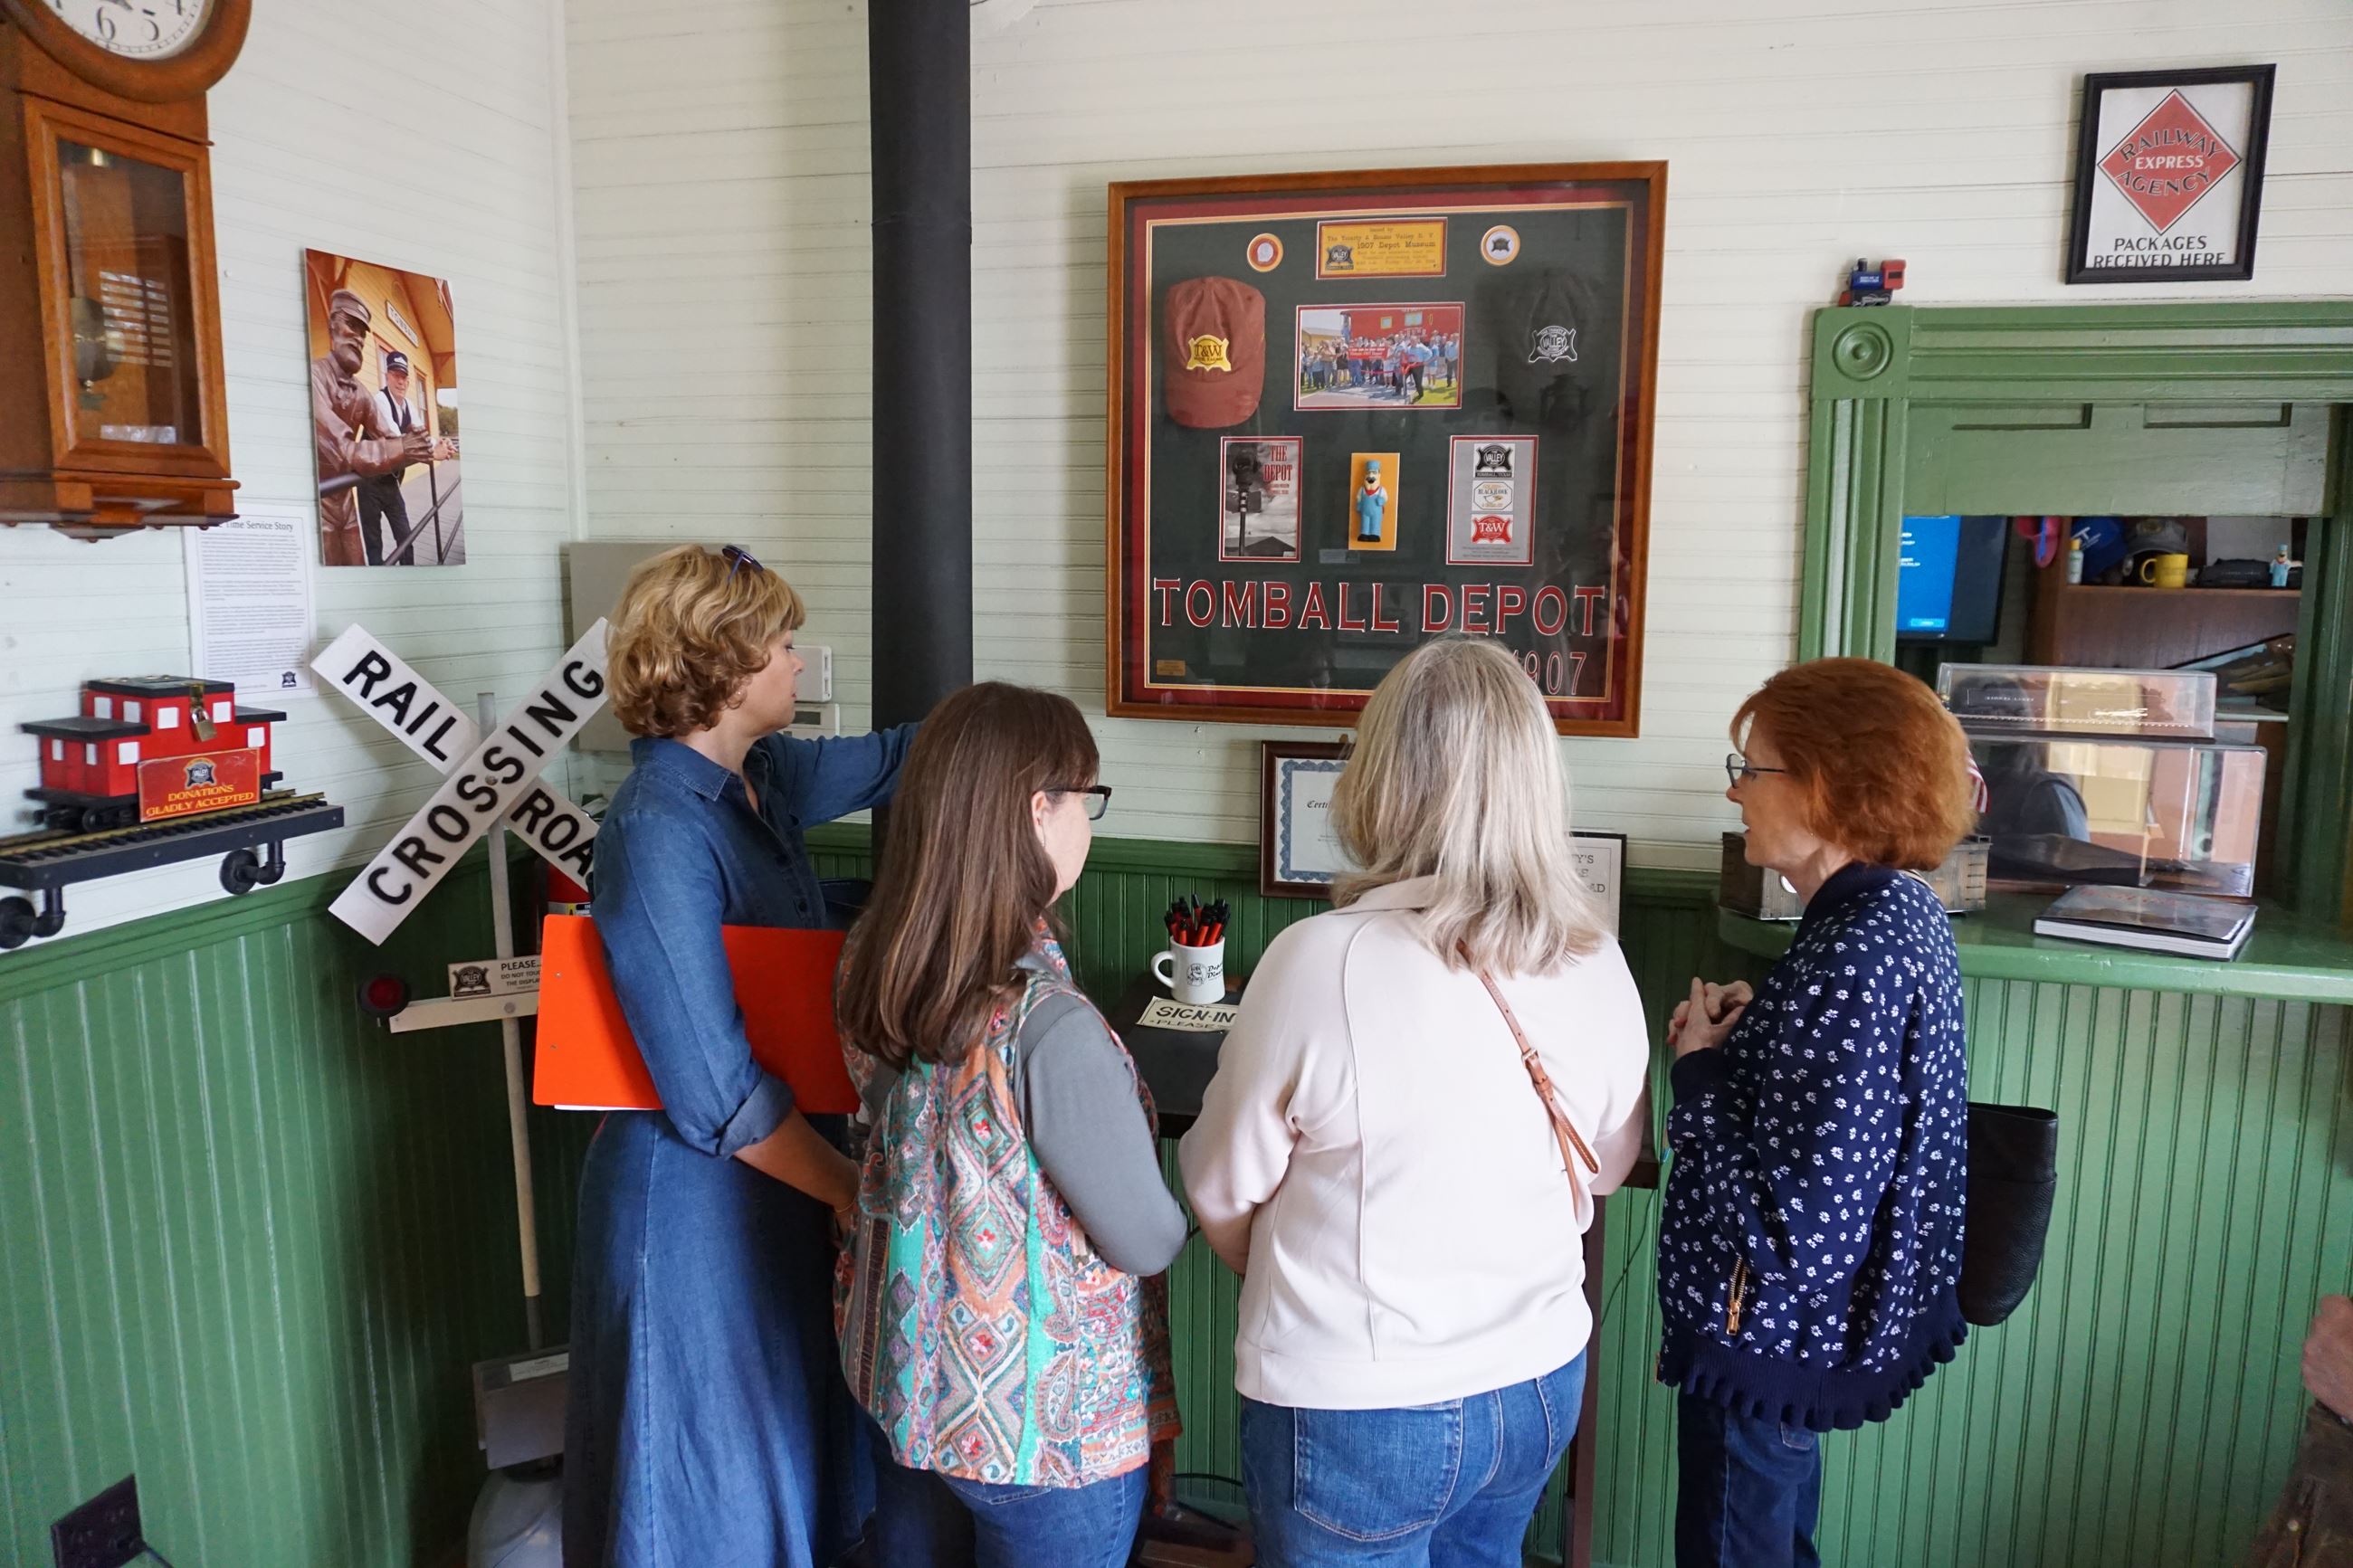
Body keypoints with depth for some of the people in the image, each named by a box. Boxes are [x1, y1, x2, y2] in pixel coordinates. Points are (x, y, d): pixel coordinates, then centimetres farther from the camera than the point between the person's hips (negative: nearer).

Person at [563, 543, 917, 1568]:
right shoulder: (659, 835, -25)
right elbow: (716, 1095, -25)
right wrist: (859, 1191, -15)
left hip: (778, 1186, 8)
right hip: (699, 1208, -8)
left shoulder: (765, 778, 0)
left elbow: (890, 758, 21)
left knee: (791, 1464, 24)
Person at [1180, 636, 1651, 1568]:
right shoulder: (1601, 971, -9)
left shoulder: (1320, 963, -24)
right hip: (1543, 1387, 5)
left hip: (1353, 1411, -4)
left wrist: (1293, 1281, 11)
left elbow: (1222, 1189, -10)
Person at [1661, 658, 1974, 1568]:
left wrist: (1699, 1069, -20)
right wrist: (1744, 1028, -3)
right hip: (1808, 1327, 9)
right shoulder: (1896, 911, 1)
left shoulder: (1856, 961, -30)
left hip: (1772, 1338, -9)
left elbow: (1795, 1227, -31)